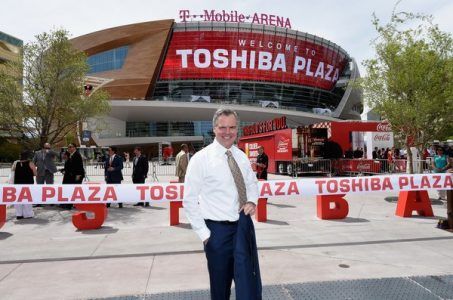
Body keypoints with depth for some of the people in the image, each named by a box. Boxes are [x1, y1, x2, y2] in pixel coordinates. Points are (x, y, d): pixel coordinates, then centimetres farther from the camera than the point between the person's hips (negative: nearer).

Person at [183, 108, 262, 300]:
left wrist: (252, 201, -2)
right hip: (218, 230, -3)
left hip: (244, 226, 4)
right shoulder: (200, 159, -12)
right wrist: (204, 233, -12)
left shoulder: (241, 157, 4)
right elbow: (189, 201, -10)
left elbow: (252, 182, 19)